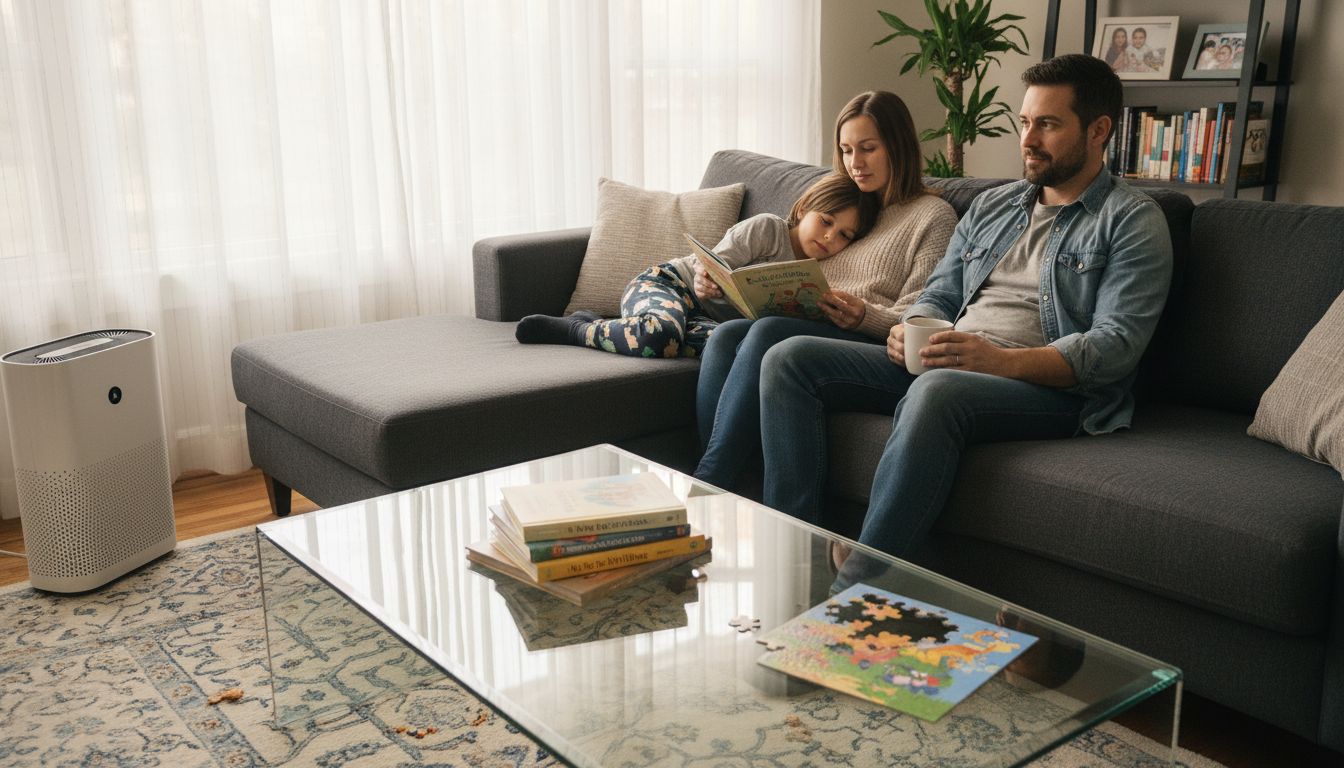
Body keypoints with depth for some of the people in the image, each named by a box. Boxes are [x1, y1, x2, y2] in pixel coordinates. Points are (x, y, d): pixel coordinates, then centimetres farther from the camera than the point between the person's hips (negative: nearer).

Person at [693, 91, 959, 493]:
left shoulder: (933, 214, 9)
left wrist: (862, 316, -23)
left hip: (871, 341, -6)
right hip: (810, 327, 6)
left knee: (770, 332, -34)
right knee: (727, 334, -28)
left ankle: (707, 482, -38)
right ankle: (717, 486, -38)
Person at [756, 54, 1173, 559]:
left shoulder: (1132, 221, 1)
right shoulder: (992, 205, 21)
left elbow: (1116, 346, -11)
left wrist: (1000, 360, -26)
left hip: (1049, 386, -7)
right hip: (945, 367, 7)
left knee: (936, 391, -41)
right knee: (791, 358, -9)